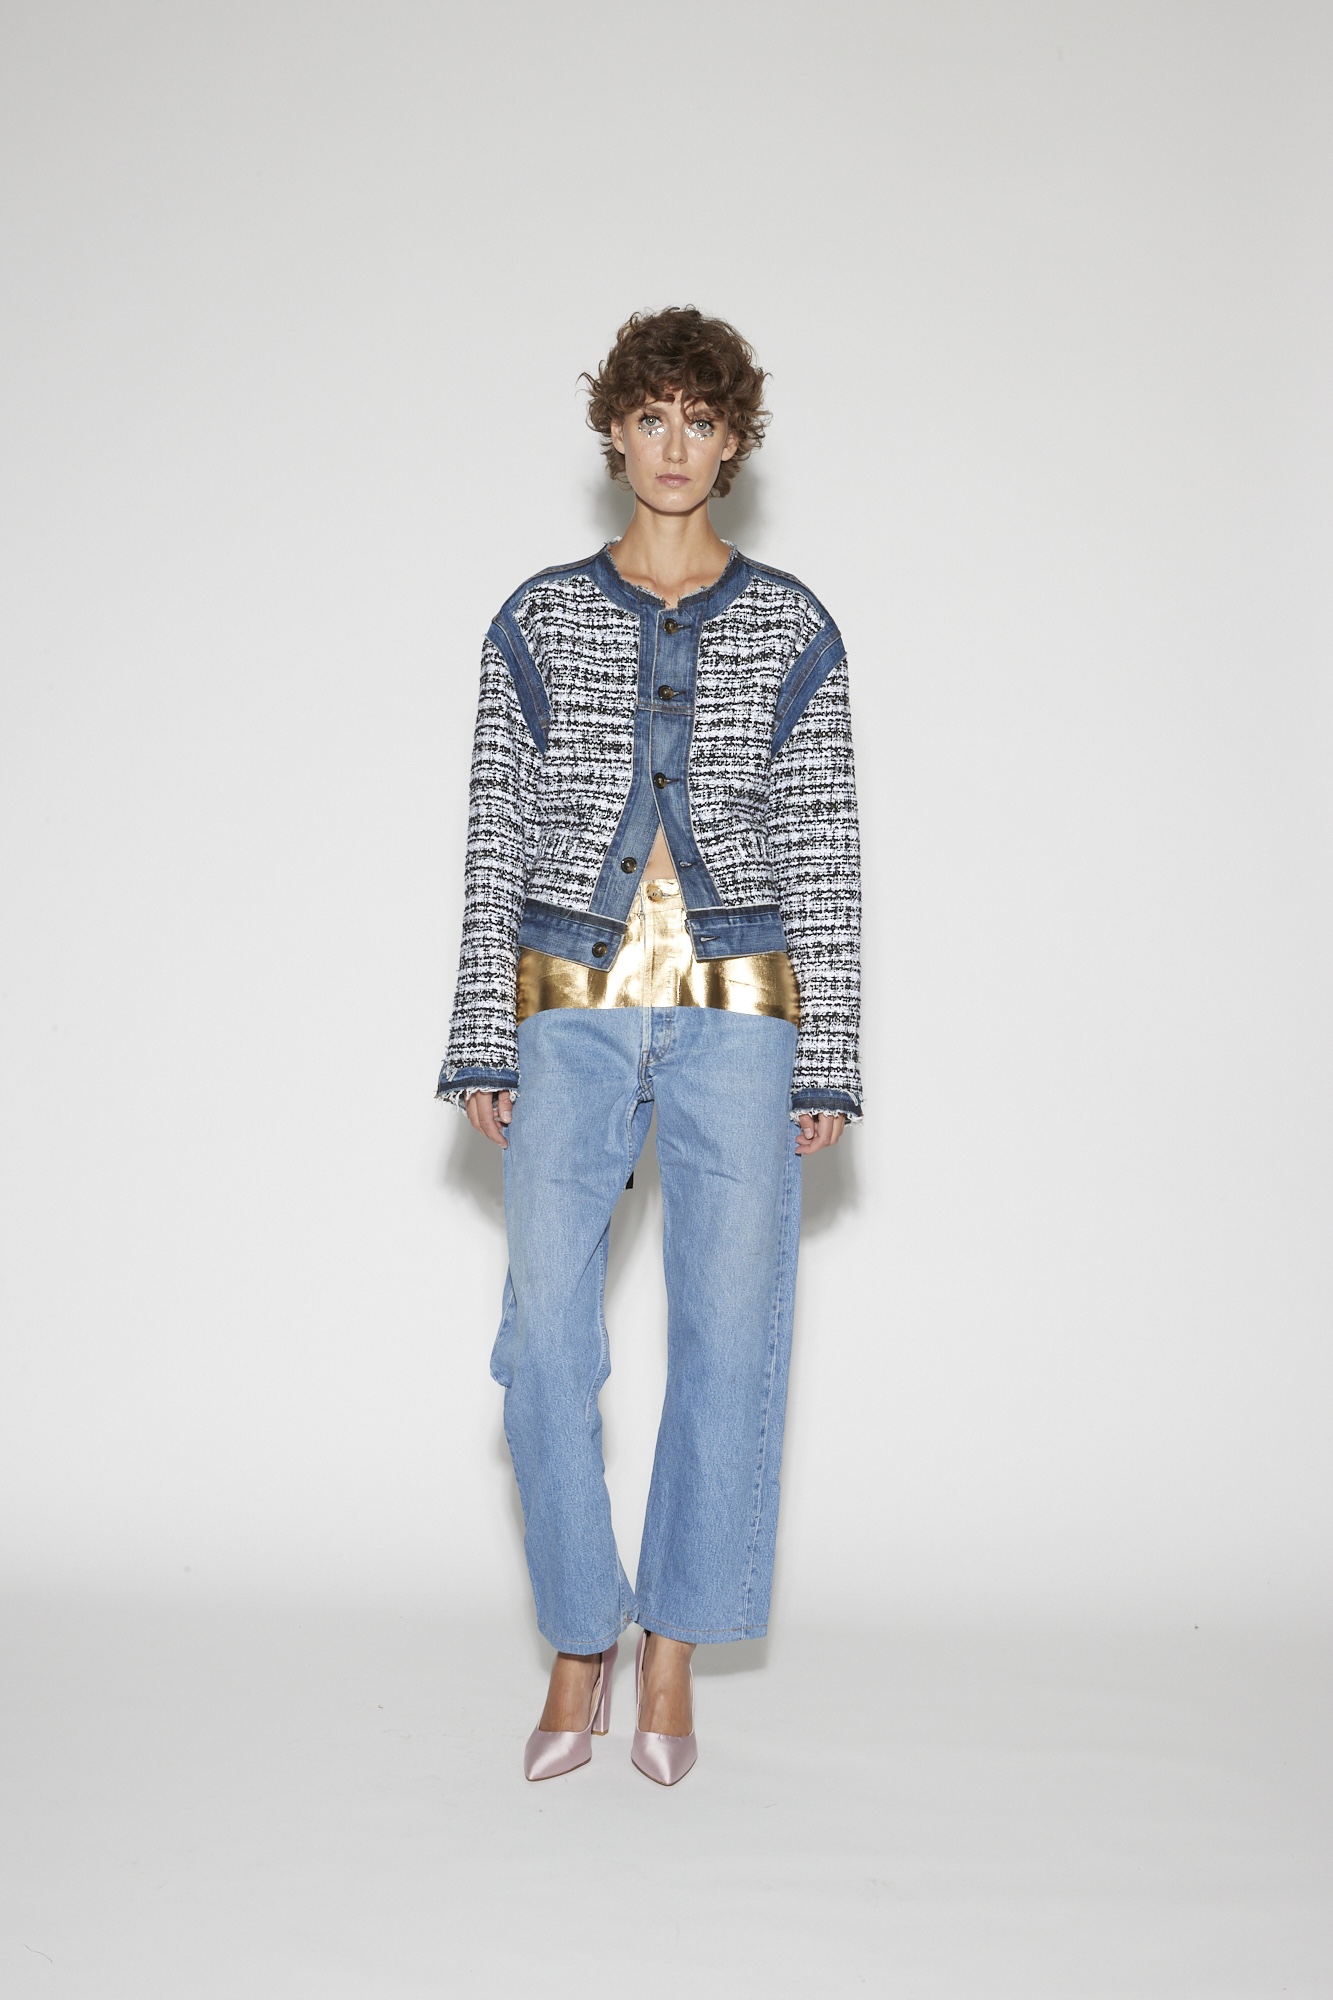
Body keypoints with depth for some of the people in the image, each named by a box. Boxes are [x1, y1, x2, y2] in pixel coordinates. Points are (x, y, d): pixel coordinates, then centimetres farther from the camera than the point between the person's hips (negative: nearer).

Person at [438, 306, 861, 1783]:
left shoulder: (793, 631, 7)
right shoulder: (538, 620, 8)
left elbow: (823, 856, 6)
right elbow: (495, 842, 7)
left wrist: (824, 1059, 0)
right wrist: (484, 1043, 1)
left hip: (738, 1012, 0)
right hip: (571, 1009, 1)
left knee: (732, 1337, -2)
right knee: (546, 1336, -3)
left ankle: (674, 1648, 14)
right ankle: (581, 1643, 14)